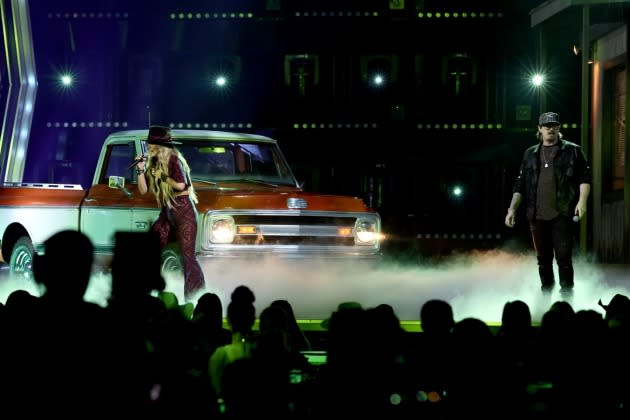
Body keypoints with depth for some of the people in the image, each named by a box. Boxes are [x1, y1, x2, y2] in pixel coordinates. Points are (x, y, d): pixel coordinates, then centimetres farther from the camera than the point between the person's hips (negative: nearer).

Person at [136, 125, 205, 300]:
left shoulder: (174, 159, -11)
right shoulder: (153, 164, 10)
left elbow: (181, 185, -21)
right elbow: (143, 190, 9)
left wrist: (162, 176, -13)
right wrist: (140, 170, -3)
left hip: (183, 211, -8)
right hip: (166, 213, 8)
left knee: (187, 256, -9)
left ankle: (196, 296, -5)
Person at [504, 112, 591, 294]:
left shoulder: (572, 151, 6)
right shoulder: (530, 154, 15)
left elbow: (585, 177, 2)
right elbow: (520, 185, 16)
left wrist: (582, 200, -13)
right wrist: (512, 208, 7)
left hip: (562, 214, -4)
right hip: (537, 215, 4)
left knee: (564, 257, -8)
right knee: (543, 259, 8)